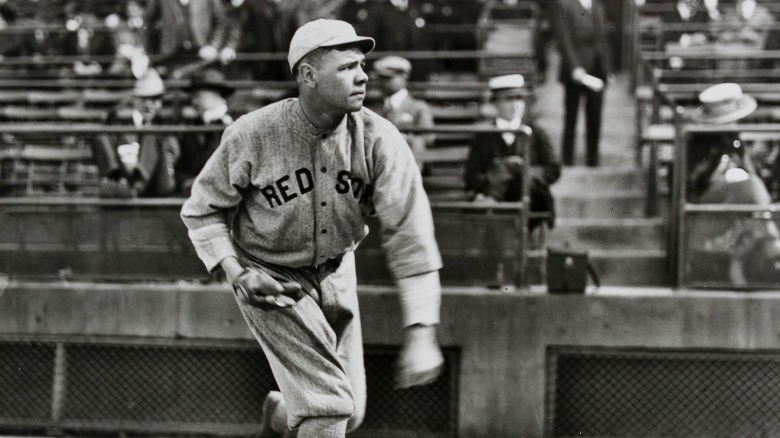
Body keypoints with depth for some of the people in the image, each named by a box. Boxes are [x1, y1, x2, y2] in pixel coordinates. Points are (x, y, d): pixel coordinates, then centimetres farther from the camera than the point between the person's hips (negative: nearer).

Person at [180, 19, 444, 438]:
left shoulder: (378, 139, -20)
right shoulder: (252, 135, -23)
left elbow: (409, 233, -24)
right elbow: (201, 210, -7)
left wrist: (420, 333, -32)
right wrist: (237, 273, -22)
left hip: (336, 274, 4)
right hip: (269, 277, -4)